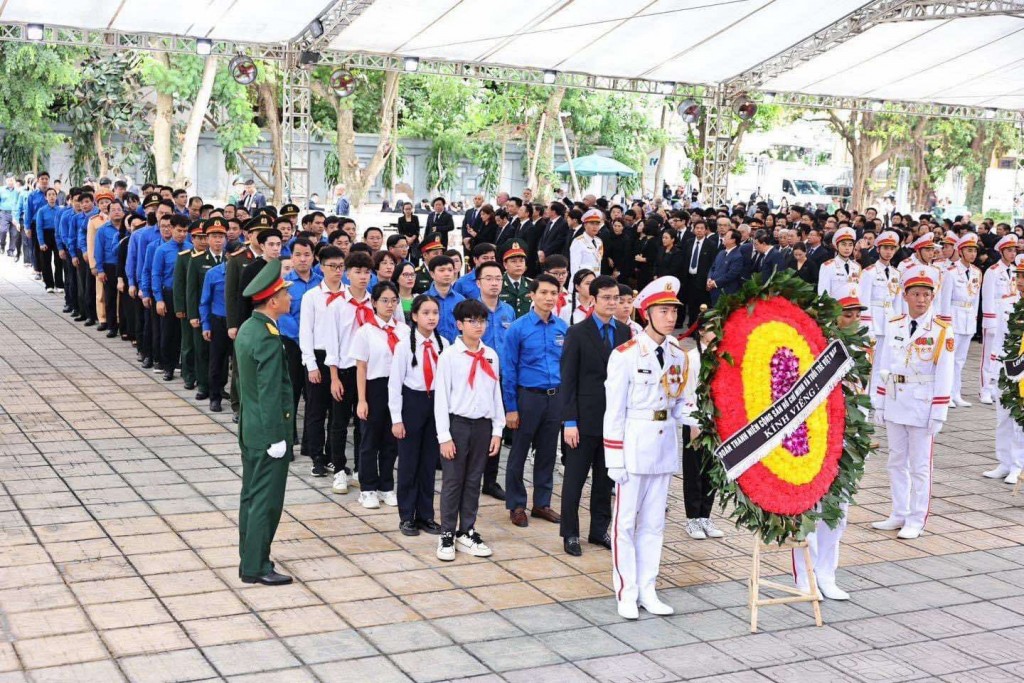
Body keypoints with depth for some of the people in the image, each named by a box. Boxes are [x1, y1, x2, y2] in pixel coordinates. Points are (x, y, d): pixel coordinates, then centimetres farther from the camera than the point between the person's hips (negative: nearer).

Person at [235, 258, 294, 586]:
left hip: (249, 429, 10)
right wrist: (277, 438, -20)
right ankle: (256, 567, 5)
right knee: (266, 500, -1)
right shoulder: (268, 338, -22)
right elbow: (270, 393, -23)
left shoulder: (247, 329, 7)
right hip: (268, 431, -10)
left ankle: (249, 560, 26)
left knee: (251, 495, 16)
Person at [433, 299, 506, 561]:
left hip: (483, 424, 4)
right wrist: (444, 436, -10)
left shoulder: (491, 356, 7)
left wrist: (497, 430, 7)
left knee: (473, 481, 11)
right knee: (452, 481, 1)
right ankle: (447, 535, 10)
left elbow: (496, 394, 10)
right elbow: (441, 397, -7)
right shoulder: (449, 355, -6)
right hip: (457, 423, -4)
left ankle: (466, 533, 21)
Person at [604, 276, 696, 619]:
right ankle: (626, 593, 11)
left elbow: (683, 404, 10)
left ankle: (647, 591, 20)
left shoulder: (679, 357, 7)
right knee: (626, 521, 2)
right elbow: (614, 412, -9)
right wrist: (615, 459, -12)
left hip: (665, 446, 6)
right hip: (634, 444, -5)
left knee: (654, 522, 11)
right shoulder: (626, 355, -9)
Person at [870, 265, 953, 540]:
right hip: (895, 405, 4)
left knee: (920, 466, 4)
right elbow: (882, 367, 8)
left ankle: (916, 521, 12)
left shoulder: (941, 332, -7)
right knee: (897, 462, 13)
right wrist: (879, 404, 5)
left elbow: (944, 377, -7)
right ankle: (899, 515, 25)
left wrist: (938, 414, -10)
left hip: (922, 408, -4)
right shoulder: (893, 327, 4)